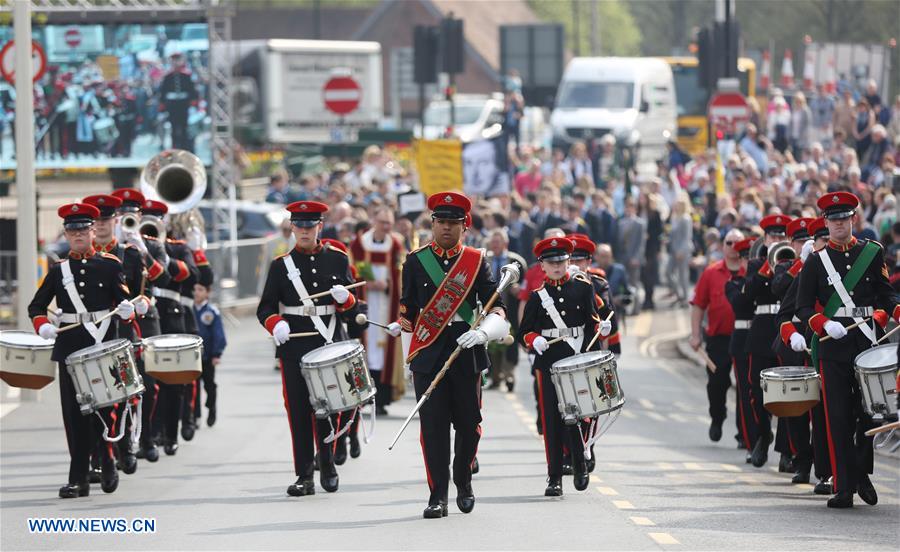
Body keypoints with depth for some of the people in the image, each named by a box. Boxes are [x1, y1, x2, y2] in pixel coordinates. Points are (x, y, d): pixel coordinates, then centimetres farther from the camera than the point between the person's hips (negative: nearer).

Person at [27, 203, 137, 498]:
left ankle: (106, 462, 23)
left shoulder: (110, 265, 4)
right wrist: (42, 326, -8)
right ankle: (78, 479, -1)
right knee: (74, 412, -1)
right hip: (70, 346, 2)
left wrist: (128, 309, -22)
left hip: (103, 343, -1)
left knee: (103, 406, 1)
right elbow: (36, 306, 12)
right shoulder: (58, 271, 9)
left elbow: (122, 299, 1)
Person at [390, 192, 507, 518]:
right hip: (429, 354, 0)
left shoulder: (476, 261, 6)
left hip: (467, 352, 0)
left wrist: (483, 332, -19)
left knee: (468, 423, 5)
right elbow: (407, 313, 11)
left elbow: (496, 309, 2)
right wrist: (411, 359, 9)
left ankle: (463, 482, 27)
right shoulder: (415, 262, 7)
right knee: (433, 426, -5)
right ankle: (437, 496, -4)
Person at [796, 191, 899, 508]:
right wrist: (824, 325, -17)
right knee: (838, 416, -5)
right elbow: (804, 308, 1)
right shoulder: (816, 262, 5)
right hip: (832, 346, -2)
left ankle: (862, 474, 23)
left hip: (867, 340, 2)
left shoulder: (873, 253, 9)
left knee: (868, 410, 3)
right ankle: (843, 488, -5)